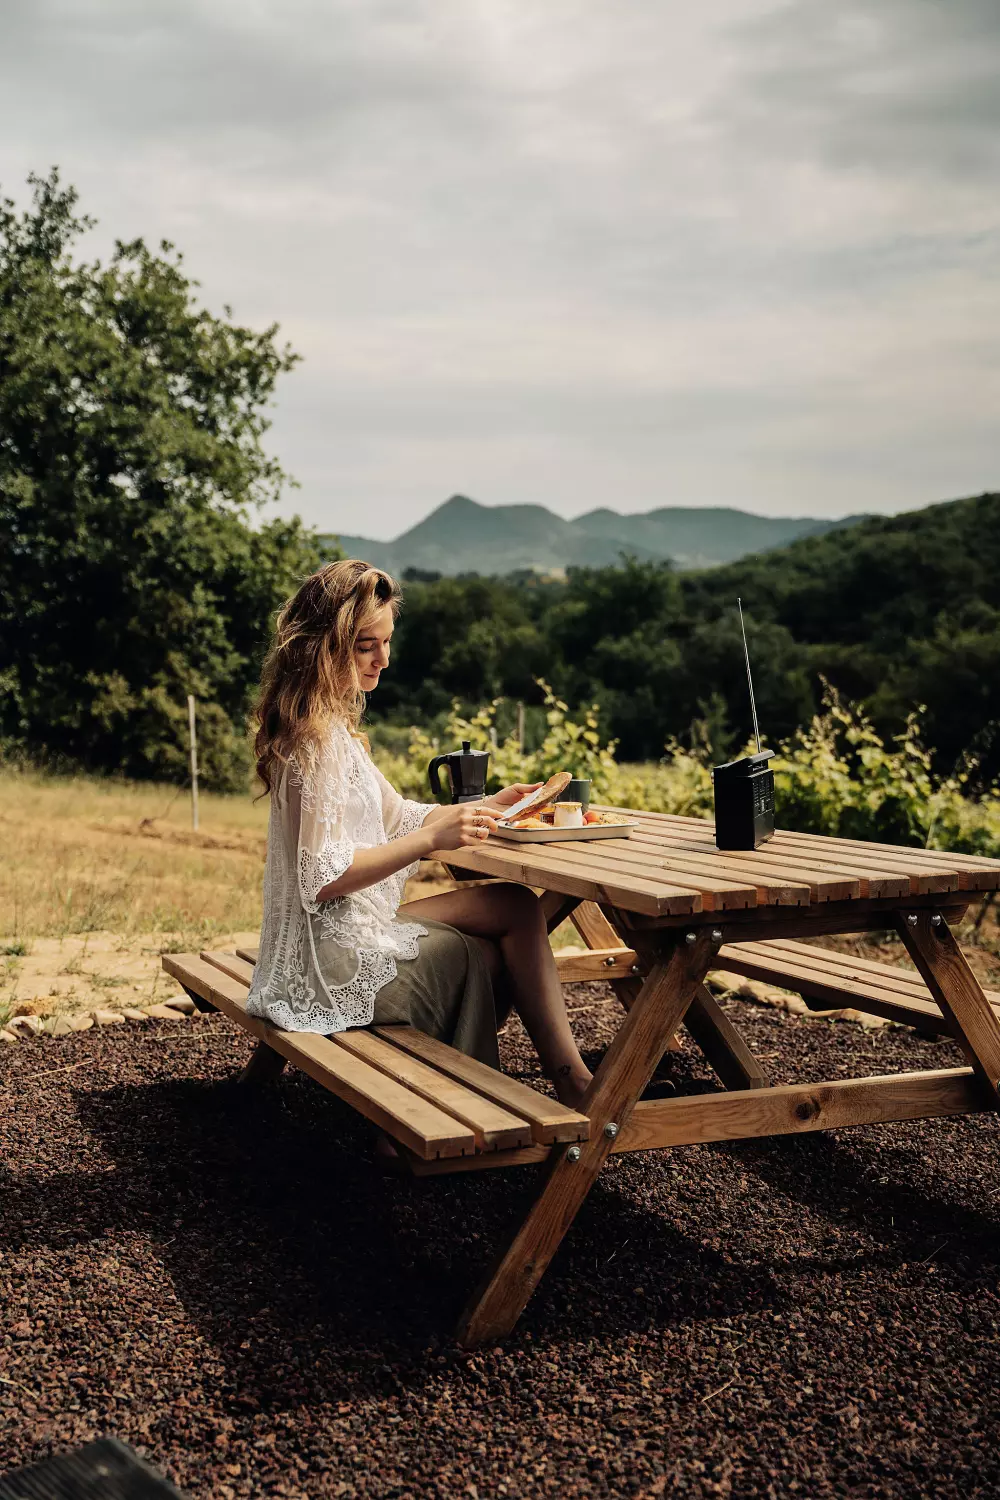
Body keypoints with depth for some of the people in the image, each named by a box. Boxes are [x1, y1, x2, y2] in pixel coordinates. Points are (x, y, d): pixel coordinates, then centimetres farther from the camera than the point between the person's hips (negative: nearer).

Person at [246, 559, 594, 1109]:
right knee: (519, 911, -3)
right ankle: (572, 1082, 7)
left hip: (348, 933, 10)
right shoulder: (320, 739, -20)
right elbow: (323, 878, -25)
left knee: (516, 908, 9)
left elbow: (398, 816, 18)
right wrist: (434, 840, -28)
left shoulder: (333, 726, 12)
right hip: (337, 958, -10)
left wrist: (489, 805, 6)